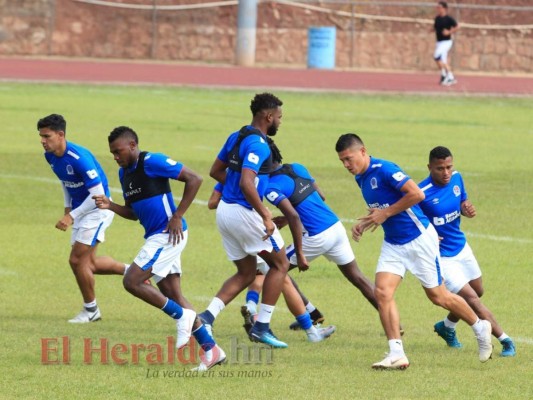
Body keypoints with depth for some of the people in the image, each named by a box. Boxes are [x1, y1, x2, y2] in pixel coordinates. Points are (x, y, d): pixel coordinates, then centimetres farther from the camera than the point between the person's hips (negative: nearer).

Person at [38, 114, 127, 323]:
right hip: (80, 208, 9)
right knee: (88, 262, 13)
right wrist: (68, 206, 10)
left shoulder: (79, 158, -30)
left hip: (98, 210, -9)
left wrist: (71, 216, -29)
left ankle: (91, 310, 8)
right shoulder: (50, 156, -3)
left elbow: (97, 194, -29)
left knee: (77, 259, -10)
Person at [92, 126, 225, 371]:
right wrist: (110, 206, 3)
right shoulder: (124, 173, 14)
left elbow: (194, 179, -15)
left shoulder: (152, 162, -13)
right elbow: (133, 213, 23)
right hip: (155, 237, 10)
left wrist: (177, 217, -17)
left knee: (132, 282, -15)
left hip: (168, 234, -10)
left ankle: (182, 316, -4)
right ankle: (211, 350, 11)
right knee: (172, 296, 8)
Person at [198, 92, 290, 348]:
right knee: (279, 264, 8)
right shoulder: (257, 144, -17)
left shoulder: (236, 137, 10)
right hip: (244, 212, -9)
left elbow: (216, 171, 20)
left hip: (225, 211, 9)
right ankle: (261, 326, 5)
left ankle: (207, 316, 0)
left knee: (246, 273, 17)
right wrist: (266, 217, -24)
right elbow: (246, 183, -28)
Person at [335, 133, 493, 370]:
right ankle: (397, 354, -12)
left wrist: (385, 213, -22)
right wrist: (364, 224, 5)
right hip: (393, 244, 8)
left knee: (438, 296, 5)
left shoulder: (384, 170, -21)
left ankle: (480, 328, 28)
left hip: (419, 239, -8)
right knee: (382, 292, -12)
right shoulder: (361, 178, 7)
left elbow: (417, 194, -28)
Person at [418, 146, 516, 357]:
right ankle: (505, 340, -6)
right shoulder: (422, 193, -26)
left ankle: (447, 327, 44)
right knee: (472, 299, -12)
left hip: (461, 248, 8)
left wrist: (468, 209, -13)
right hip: (441, 257, -8)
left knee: (477, 292, 22)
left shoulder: (456, 178, -5)